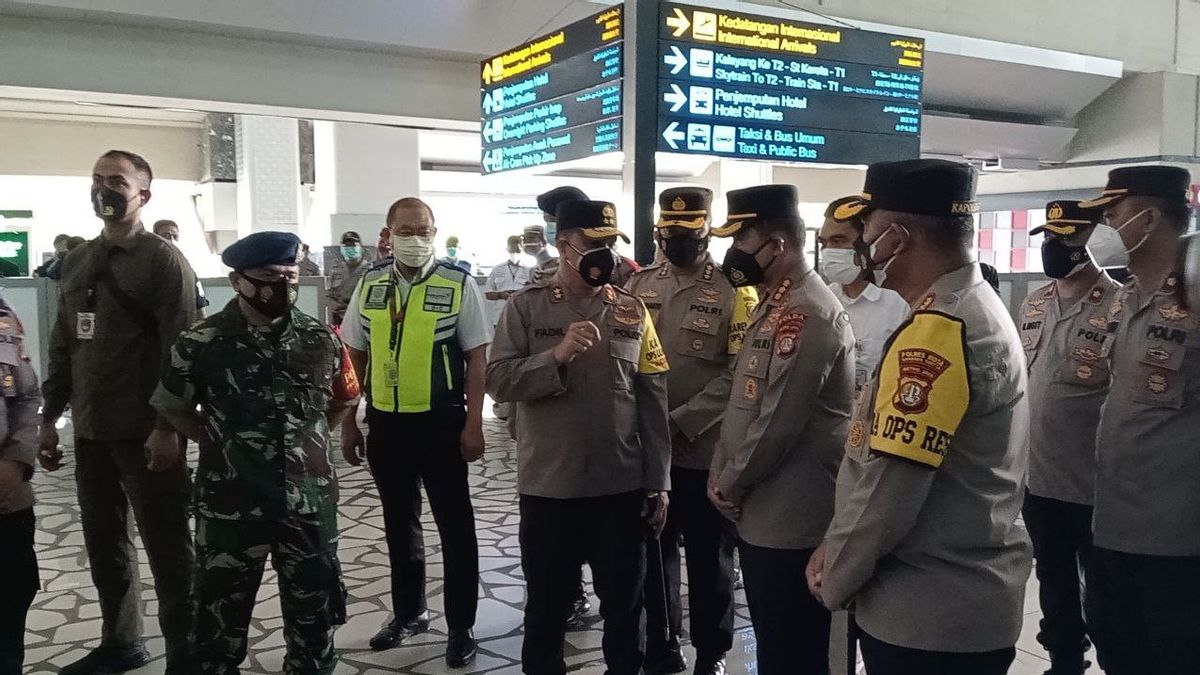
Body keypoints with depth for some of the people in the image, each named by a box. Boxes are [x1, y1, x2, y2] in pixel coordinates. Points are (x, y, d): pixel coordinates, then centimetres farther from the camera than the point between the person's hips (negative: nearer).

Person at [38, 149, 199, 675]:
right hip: (90, 430, 7)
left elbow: (180, 350, -14)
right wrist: (49, 418, 12)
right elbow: (62, 346, 16)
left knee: (167, 548, 0)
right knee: (104, 543, 16)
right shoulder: (77, 262, 13)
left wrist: (167, 426, -19)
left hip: (144, 431, -7)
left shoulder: (163, 260, -8)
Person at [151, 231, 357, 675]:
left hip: (310, 502, 2)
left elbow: (342, 400, 15)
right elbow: (171, 407, 5)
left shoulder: (320, 340, -1)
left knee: (314, 613, 16)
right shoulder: (202, 342, -9)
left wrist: (306, 439, 8)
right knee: (220, 619, 13)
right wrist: (220, 444, 1)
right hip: (231, 506, -2)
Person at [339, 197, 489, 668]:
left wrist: (473, 425, -10)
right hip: (385, 422, 4)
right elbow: (354, 357, 10)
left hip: (441, 421, -4)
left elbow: (476, 358, -6)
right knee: (399, 522, 17)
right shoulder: (369, 286, 4)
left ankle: (461, 627, 18)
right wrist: (348, 424, 8)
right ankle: (409, 612, 35)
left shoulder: (459, 285, -7)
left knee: (454, 526, 5)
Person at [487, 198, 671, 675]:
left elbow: (652, 403, 4)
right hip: (548, 487, -1)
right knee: (547, 601, 14)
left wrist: (658, 483, 2)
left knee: (625, 602, 15)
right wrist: (557, 355, -25)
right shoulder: (525, 307, -3)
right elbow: (498, 381, -10)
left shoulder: (632, 310, 3)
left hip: (623, 487, 2)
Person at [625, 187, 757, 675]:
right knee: (655, 549, 15)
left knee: (709, 554, 10)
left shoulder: (735, 290, -6)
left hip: (706, 449, -4)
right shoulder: (638, 285, 7)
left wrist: (680, 422, -17)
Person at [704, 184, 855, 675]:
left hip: (792, 521, -10)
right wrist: (720, 474, 9)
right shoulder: (772, 306, 12)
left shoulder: (808, 314, -20)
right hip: (760, 514, 10)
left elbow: (779, 423, -23)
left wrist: (731, 486, -10)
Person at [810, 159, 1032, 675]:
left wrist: (835, 578, -8)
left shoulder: (937, 331, -22)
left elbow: (888, 486, -25)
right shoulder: (979, 308, 10)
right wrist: (838, 550, 9)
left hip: (925, 614, -9)